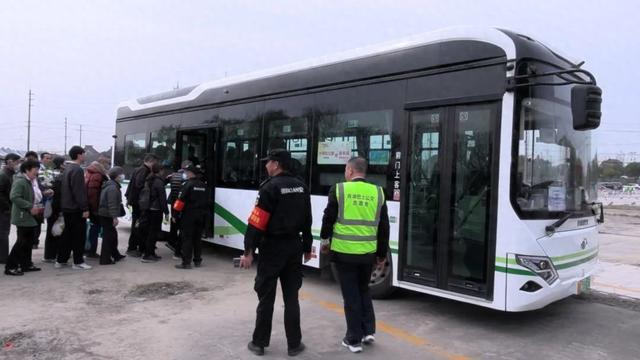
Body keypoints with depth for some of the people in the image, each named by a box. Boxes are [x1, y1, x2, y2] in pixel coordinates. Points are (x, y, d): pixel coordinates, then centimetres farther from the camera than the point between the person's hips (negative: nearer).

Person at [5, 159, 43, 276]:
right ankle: (10, 267, 1)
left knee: (29, 242, 13)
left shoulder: (32, 182, 14)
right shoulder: (20, 181, -15)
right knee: (22, 242, -7)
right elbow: (14, 197, -25)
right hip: (22, 217, -9)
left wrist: (37, 206, 9)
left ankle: (26, 264, 22)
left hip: (30, 217, 9)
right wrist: (30, 207, -24)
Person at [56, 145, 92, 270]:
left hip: (66, 207, 9)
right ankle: (78, 262, 4)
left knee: (67, 234, 15)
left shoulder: (67, 168, 13)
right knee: (79, 235, -1)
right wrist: (85, 208, -20)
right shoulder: (77, 170, -17)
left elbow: (64, 189, 19)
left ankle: (61, 260, 20)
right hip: (76, 208, -9)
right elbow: (79, 191, -22)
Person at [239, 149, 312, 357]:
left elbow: (257, 223, -17)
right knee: (291, 297, 11)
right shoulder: (301, 187, 7)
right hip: (294, 246, 5)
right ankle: (294, 344, 16)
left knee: (266, 297, 5)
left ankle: (259, 343, 16)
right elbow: (307, 221, 11)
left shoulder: (270, 187, -13)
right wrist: (307, 248, 19)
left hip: (273, 247, -5)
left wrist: (248, 251, -14)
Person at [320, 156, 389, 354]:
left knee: (351, 295, 7)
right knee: (363, 290, 23)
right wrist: (382, 253, 16)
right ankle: (368, 331, 22)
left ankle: (354, 339, 15)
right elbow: (384, 227, 6)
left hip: (344, 251, -3)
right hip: (368, 252, 3)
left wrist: (325, 240, 17)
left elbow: (328, 218, -1)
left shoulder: (338, 189, -7)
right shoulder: (377, 192, 2)